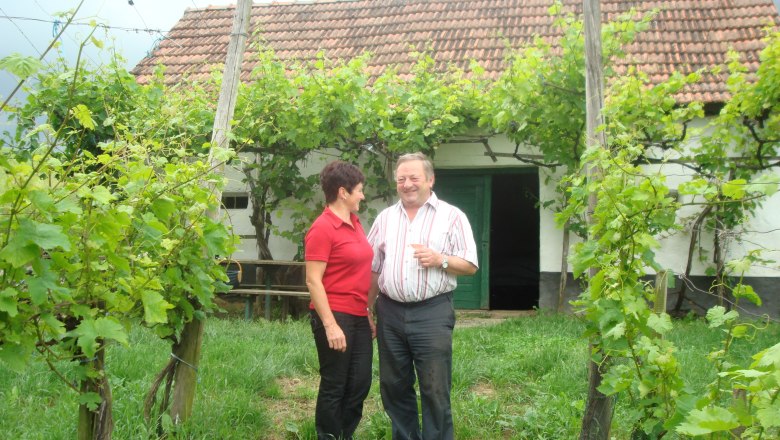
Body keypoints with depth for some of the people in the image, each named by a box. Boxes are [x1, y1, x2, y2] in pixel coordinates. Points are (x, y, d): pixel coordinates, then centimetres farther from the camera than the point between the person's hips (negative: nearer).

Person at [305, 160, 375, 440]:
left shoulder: (355, 223, 11)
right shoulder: (322, 228, -13)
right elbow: (313, 281, -16)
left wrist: (368, 314, 17)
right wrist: (330, 325, -21)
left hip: (359, 317, 8)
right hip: (336, 317, -8)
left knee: (360, 384, 13)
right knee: (334, 387, 4)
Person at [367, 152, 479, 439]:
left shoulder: (452, 216, 1)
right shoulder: (385, 218, 12)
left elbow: (470, 266, -1)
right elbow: (373, 269, 15)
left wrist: (440, 260, -18)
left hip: (432, 313, -4)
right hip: (390, 313, 4)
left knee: (435, 391, 1)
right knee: (393, 387, 12)